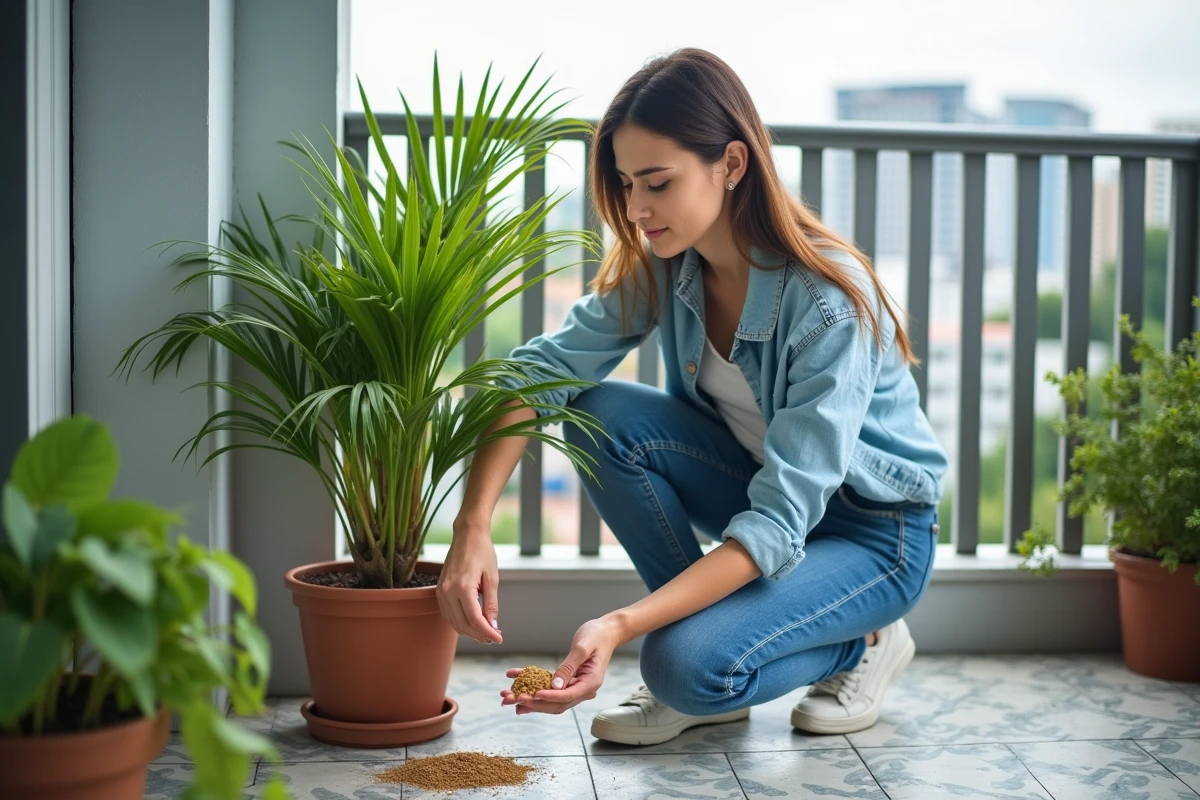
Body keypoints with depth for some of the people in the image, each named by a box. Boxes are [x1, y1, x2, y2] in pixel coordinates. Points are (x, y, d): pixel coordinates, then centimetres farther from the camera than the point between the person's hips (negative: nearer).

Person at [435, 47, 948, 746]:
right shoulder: (662, 266, -11)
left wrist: (621, 626, -44)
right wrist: (473, 526, -31)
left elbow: (780, 521, -35)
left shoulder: (829, 300, -31)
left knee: (690, 666, -30)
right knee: (602, 414, -20)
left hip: (873, 530, -6)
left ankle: (862, 644, 2)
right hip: (765, 488, 7)